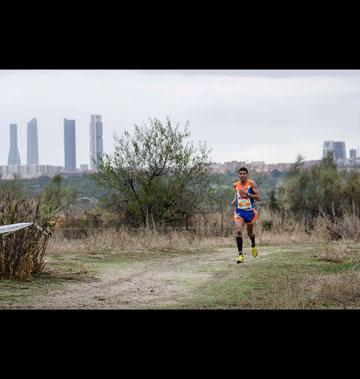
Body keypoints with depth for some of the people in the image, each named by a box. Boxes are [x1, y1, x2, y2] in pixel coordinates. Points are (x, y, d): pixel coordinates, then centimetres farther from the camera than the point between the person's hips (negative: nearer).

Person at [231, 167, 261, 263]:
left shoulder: (251, 183, -10)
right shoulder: (235, 185, 1)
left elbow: (258, 198, -13)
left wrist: (247, 194, -24)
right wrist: (234, 201, 2)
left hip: (250, 211, -1)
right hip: (239, 212, 1)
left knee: (250, 232, 16)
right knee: (238, 231, -19)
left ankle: (253, 246, 50)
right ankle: (240, 255, -16)